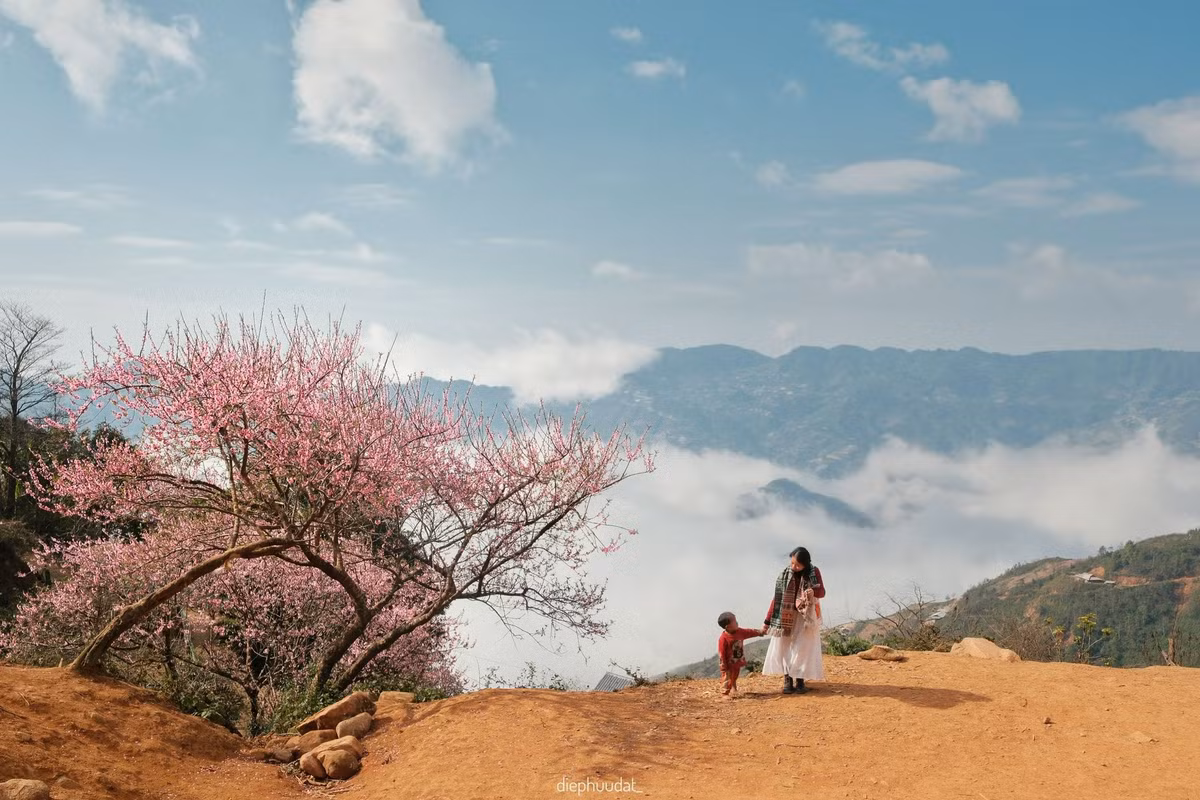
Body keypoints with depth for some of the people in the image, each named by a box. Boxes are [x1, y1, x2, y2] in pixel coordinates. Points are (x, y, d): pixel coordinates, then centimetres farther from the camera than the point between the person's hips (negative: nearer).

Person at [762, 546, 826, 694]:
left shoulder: (814, 572, -7)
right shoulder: (785, 574, -5)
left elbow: (822, 592, -6)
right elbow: (777, 598, -1)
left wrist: (813, 591, -32)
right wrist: (768, 621, -1)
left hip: (806, 617, -1)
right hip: (786, 617, 1)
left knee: (803, 648, -4)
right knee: (783, 647, -4)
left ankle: (800, 681, 4)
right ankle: (787, 680, 0)